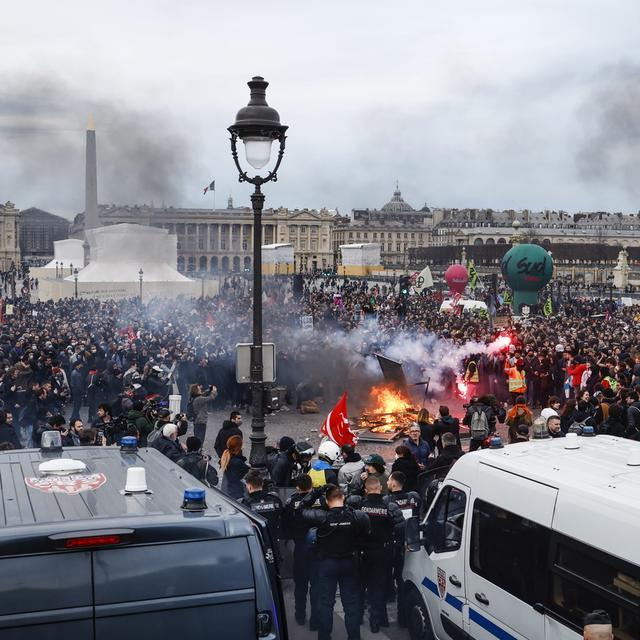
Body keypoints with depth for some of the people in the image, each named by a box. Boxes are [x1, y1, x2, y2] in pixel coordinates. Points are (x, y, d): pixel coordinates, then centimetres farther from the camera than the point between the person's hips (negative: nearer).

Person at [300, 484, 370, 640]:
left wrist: (315, 492, -8)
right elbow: (366, 533, -1)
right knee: (351, 602, 12)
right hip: (349, 562, 2)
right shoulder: (356, 516, -14)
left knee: (325, 603, 9)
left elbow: (302, 509, -9)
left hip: (327, 564, -2)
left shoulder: (321, 517, -22)